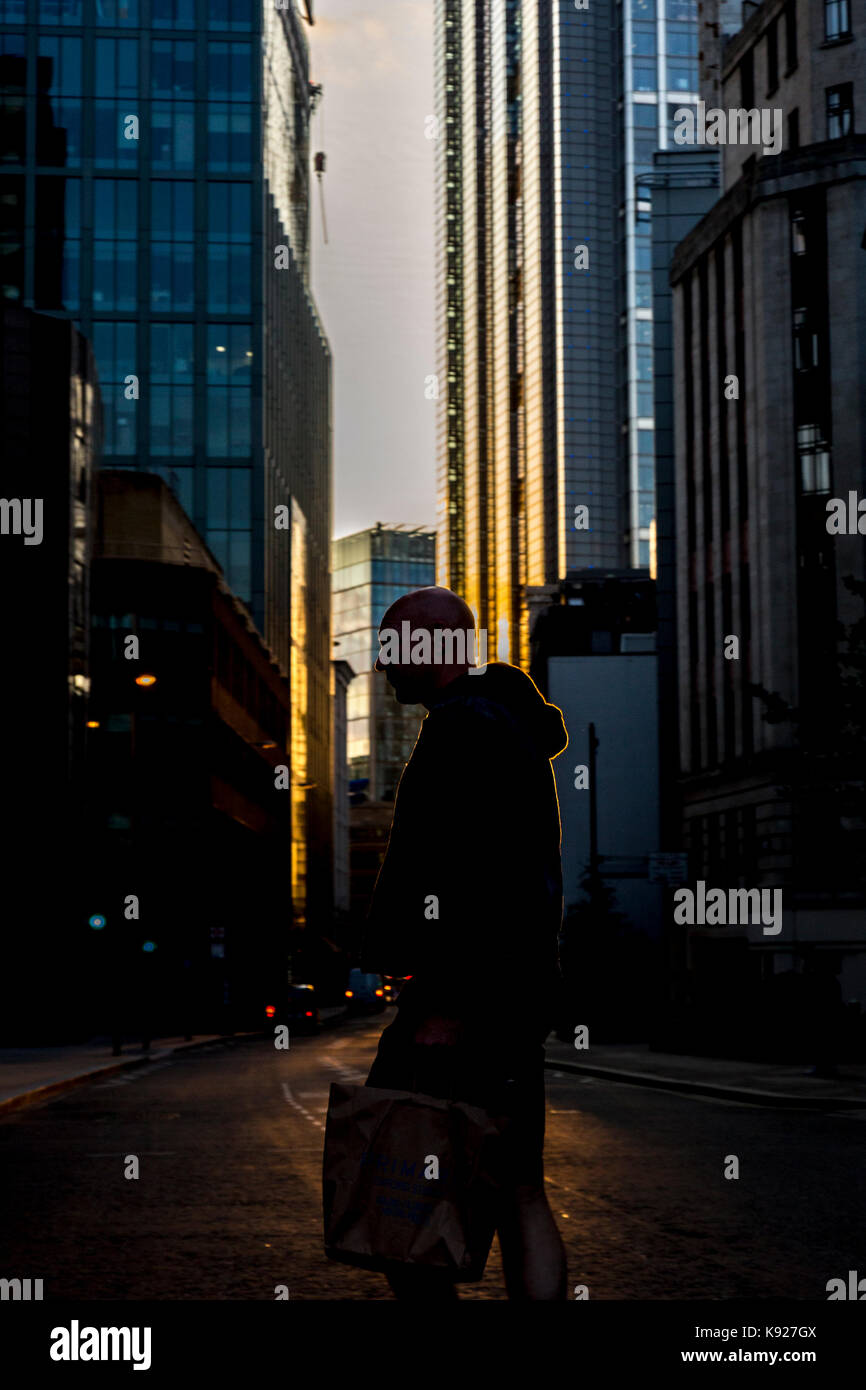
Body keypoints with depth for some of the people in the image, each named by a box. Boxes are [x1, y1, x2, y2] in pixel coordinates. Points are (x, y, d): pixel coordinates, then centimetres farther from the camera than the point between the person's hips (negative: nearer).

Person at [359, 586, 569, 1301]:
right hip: (521, 998, 10)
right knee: (521, 1195, 9)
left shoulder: (462, 729, -11)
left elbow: (463, 875, -21)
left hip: (467, 997, -10)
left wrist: (446, 1001, -23)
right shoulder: (514, 725, 21)